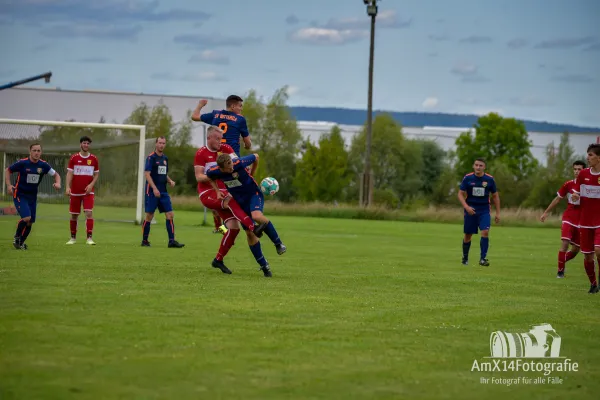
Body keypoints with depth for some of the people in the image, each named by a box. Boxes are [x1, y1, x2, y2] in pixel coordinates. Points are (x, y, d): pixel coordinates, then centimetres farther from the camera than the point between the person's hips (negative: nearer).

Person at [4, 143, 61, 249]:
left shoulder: (43, 165, -4)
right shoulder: (22, 163, -14)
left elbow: (56, 175, 8)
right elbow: (7, 171, 0)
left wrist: (57, 183, -14)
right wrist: (9, 185, -12)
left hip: (32, 196, 5)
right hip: (19, 195, -5)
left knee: (30, 222, 6)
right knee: (26, 217, -23)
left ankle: (20, 243, 26)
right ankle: (16, 237, 0)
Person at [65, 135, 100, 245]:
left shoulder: (94, 159, 4)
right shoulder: (74, 158, 2)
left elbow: (96, 174, 11)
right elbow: (69, 173, 0)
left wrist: (91, 185, -7)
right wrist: (68, 187, -13)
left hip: (88, 191, 0)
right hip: (75, 192, 0)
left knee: (89, 213, -15)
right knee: (74, 215, 6)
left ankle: (89, 238, -17)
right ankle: (73, 238, 20)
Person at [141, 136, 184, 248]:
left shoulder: (165, 158, 14)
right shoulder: (151, 157, -7)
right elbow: (147, 174, -14)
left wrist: (170, 181, 4)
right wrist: (154, 188, -23)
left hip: (163, 192, 6)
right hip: (152, 192, -6)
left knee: (170, 215, -3)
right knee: (149, 216, -1)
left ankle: (172, 241, -3)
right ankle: (144, 240, 10)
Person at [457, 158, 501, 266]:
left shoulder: (490, 179, -2)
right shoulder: (467, 178, -4)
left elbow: (495, 196, 7)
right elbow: (460, 194, -2)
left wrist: (498, 213, 6)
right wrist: (466, 206, -18)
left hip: (484, 211, 0)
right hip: (470, 210, 0)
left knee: (485, 232, -18)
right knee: (468, 235, 7)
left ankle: (483, 258, -13)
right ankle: (465, 258, 27)